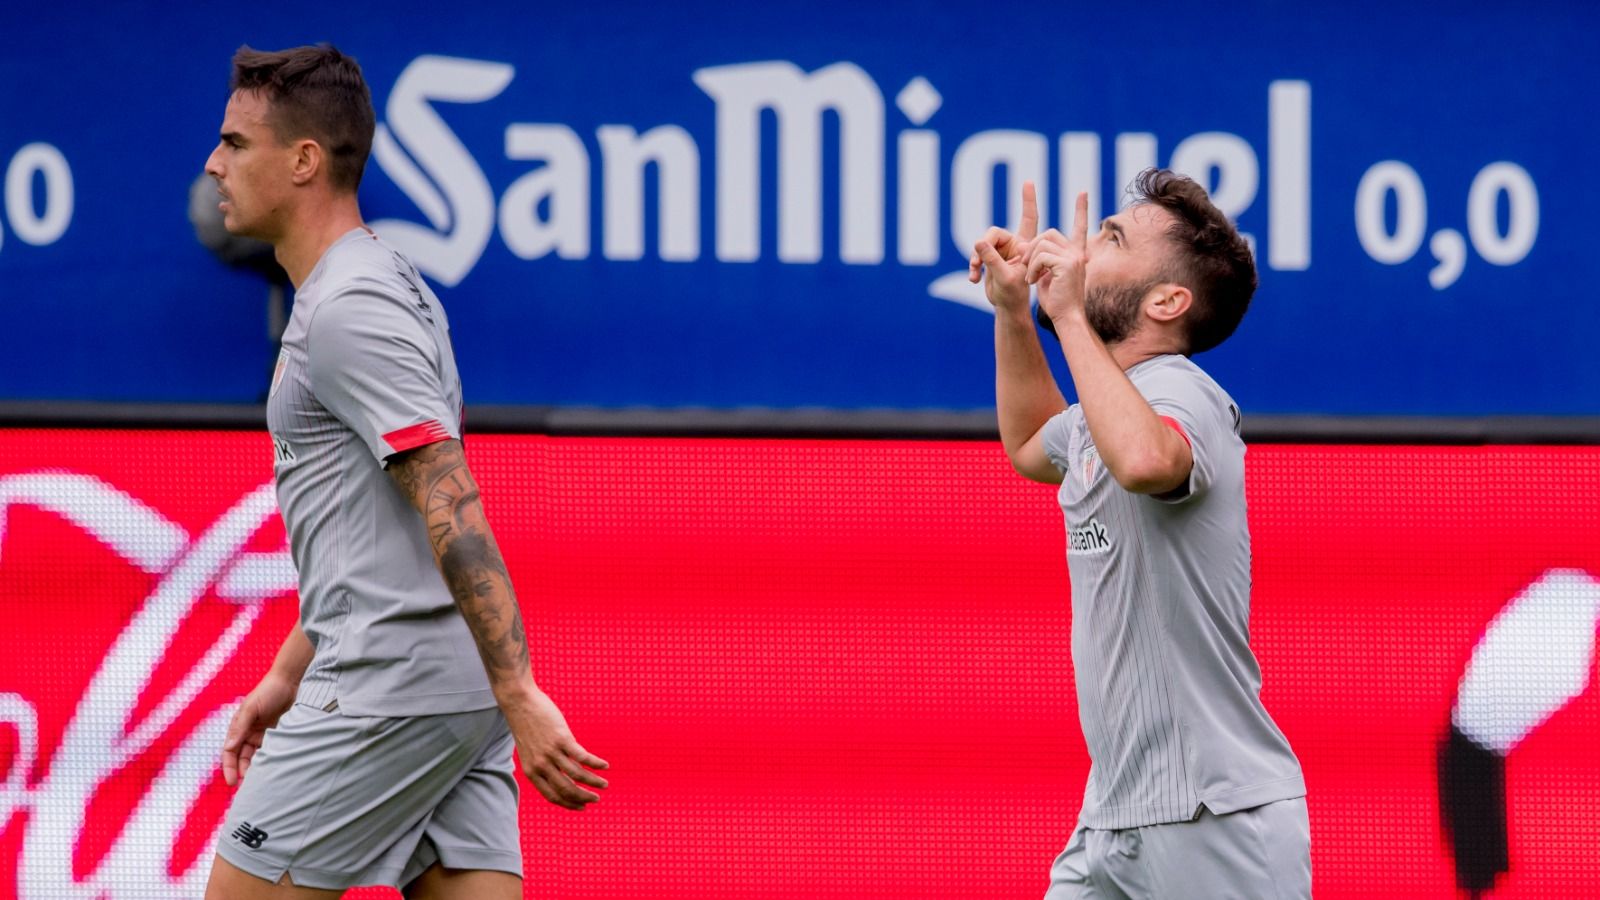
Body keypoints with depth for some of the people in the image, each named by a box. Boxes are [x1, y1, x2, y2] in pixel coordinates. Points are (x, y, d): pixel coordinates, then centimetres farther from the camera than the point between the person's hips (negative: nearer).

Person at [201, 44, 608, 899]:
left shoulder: (347, 309, -14)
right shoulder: (384, 284, 19)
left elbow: (451, 508, -22)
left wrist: (519, 696, -27)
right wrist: (286, 678, 26)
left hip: (391, 691, -10)